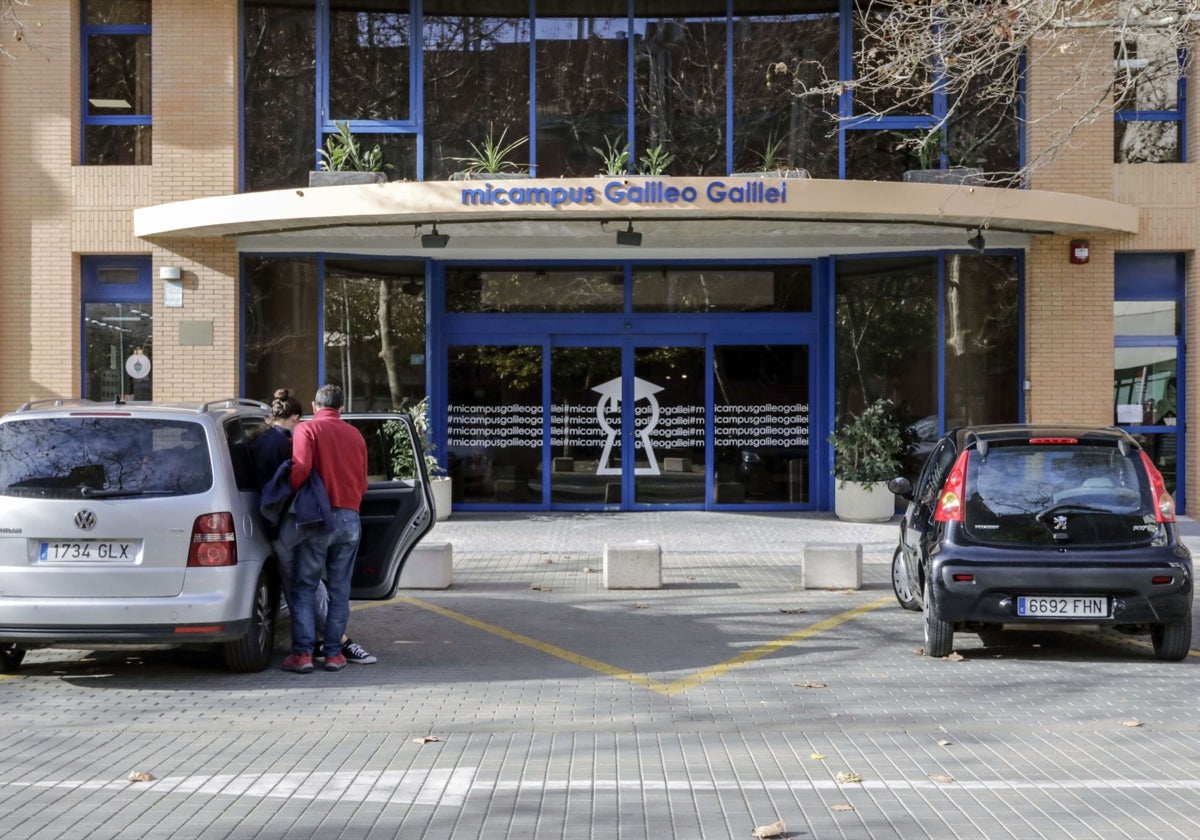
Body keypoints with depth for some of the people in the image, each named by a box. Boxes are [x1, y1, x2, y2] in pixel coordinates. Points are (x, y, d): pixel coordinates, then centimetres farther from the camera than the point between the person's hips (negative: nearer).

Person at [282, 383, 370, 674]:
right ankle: (334, 653, 7)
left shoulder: (306, 429, -2)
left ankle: (302, 652, -4)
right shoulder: (355, 435, 15)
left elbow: (301, 468, -16)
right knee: (339, 589, 8)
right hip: (350, 517, 4)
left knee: (304, 587, 2)